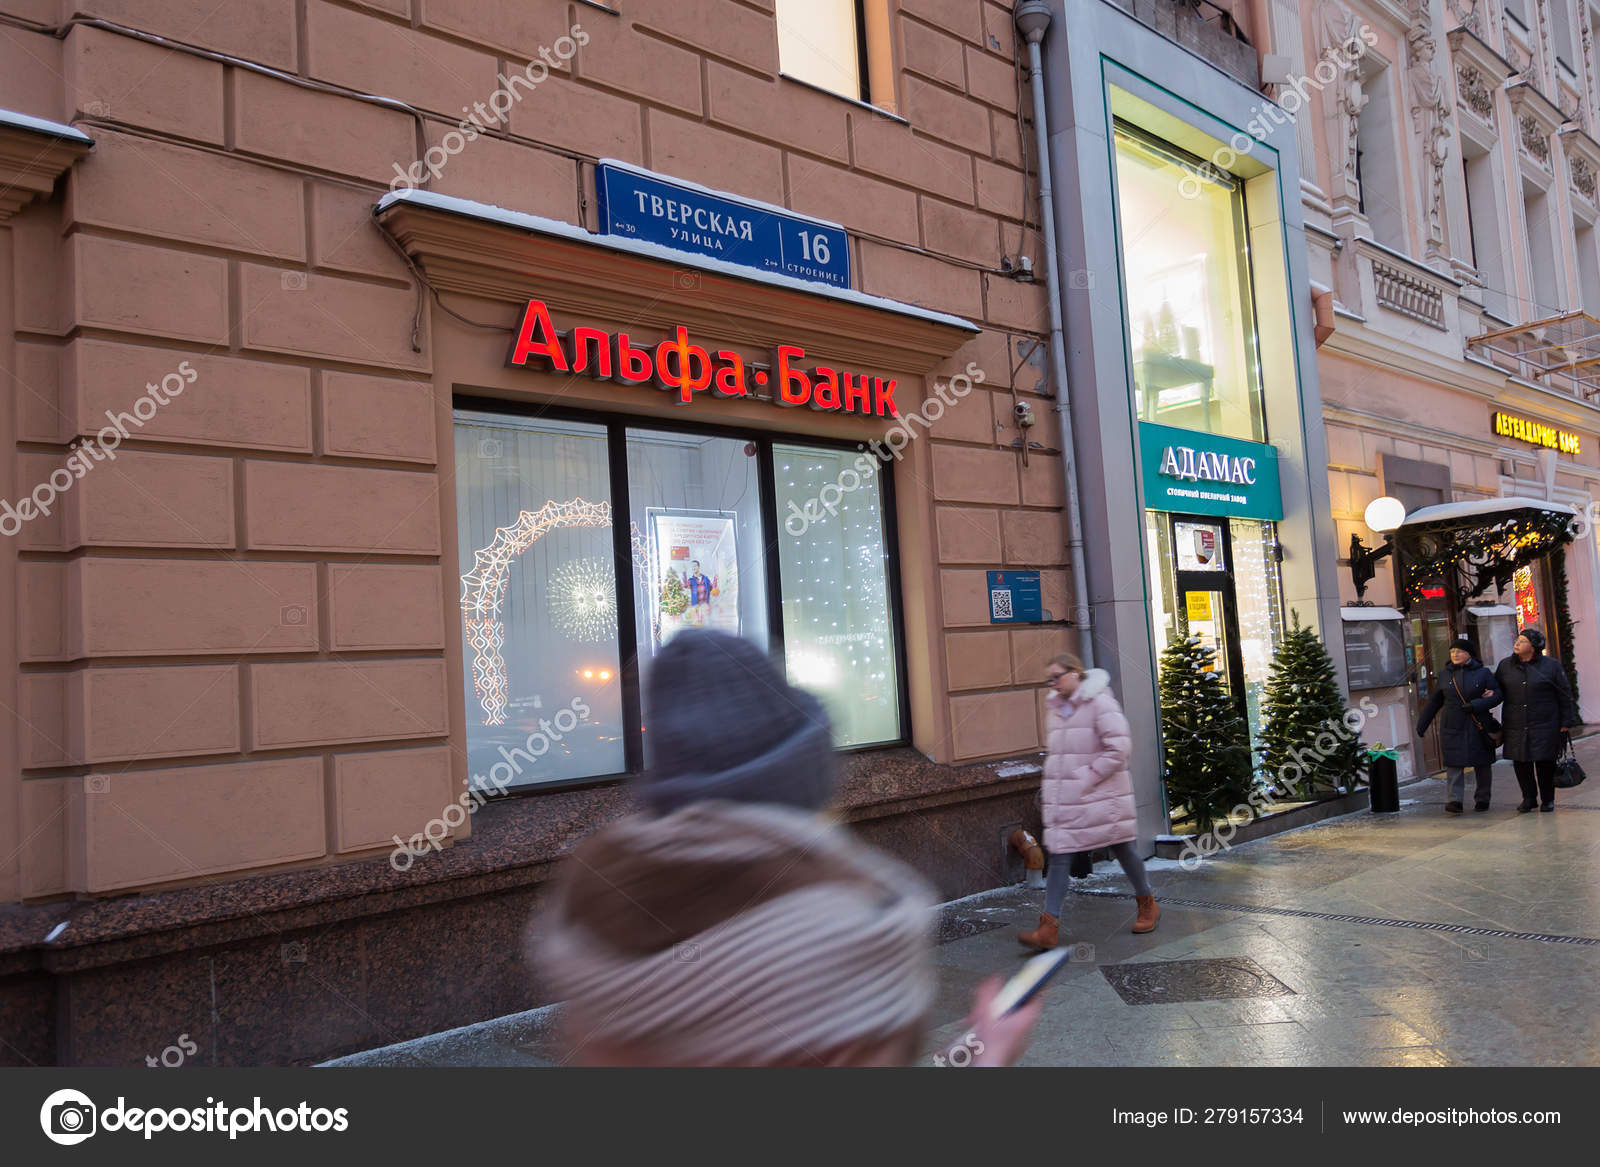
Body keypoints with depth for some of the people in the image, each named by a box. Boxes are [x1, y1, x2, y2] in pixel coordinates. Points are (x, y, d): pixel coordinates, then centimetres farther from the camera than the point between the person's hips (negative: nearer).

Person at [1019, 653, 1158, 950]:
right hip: (1064, 800, 6)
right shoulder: (1055, 708, 11)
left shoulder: (1099, 703, -12)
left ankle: (1148, 906, 36)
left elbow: (1118, 749, -17)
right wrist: (1056, 782, 10)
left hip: (1100, 796, -6)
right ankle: (1048, 929, -5)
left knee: (1122, 850, 12)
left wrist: (1089, 778, -17)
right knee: (1057, 856, -3)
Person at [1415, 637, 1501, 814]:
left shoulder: (1483, 673, 2)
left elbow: (1498, 694, -4)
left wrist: (1476, 705, -18)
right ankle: (1455, 800, -10)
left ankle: (1482, 799, 20)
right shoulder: (1446, 676, 9)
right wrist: (1421, 725, 12)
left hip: (1478, 727, -1)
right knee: (1454, 764, -7)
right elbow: (1434, 702, 14)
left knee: (1482, 764, 7)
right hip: (1452, 728, 2)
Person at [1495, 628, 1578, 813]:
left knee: (1545, 763, 2)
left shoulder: (1551, 666, -2)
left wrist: (1567, 722, -1)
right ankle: (1528, 798, 21)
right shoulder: (1505, 666, 6)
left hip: (1545, 726, -3)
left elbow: (1565, 696, 1)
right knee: (1521, 763, 5)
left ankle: (1547, 799, 19)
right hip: (1516, 727, 3)